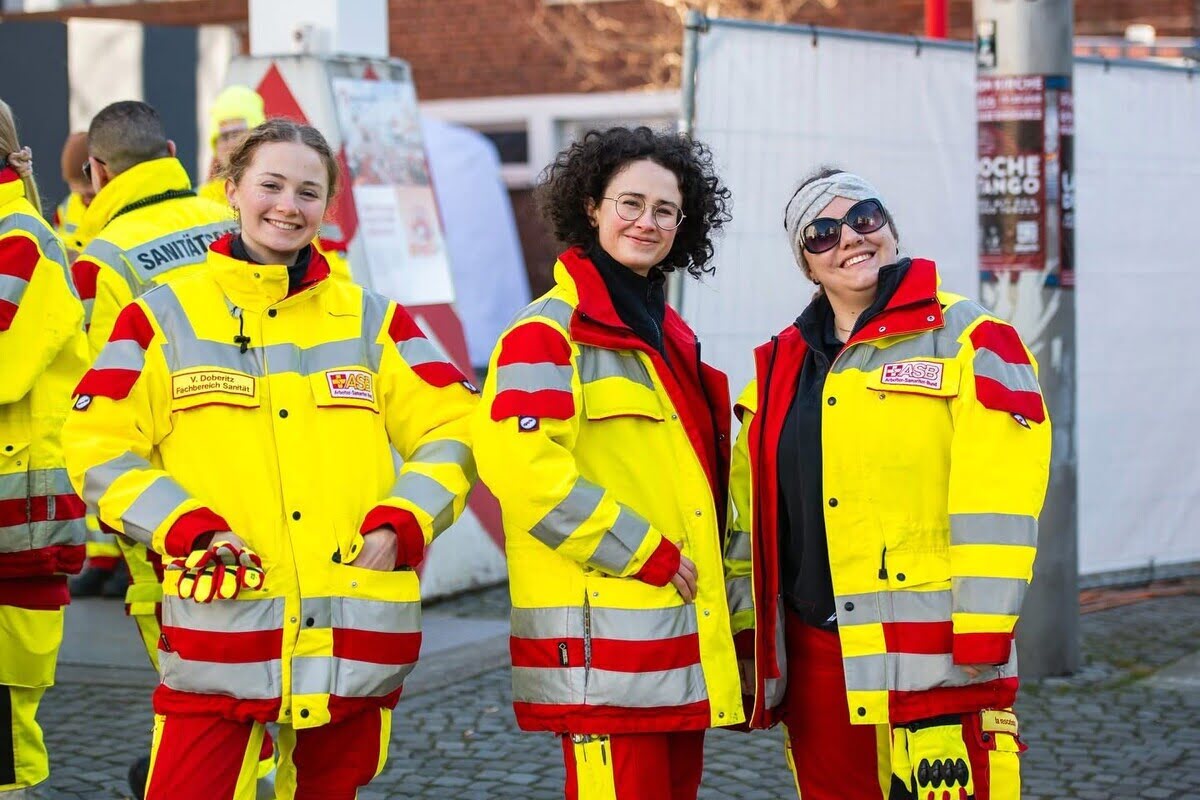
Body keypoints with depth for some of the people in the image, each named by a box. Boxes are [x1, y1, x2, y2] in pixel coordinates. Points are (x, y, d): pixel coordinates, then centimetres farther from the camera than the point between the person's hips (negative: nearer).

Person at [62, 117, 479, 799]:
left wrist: (399, 526, -5)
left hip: (355, 639, 2)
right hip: (219, 627, -2)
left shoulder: (371, 319, 12)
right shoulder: (164, 318, 7)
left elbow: (452, 430, 11)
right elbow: (101, 450, 3)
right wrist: (190, 530, -11)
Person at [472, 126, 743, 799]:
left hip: (683, 623, 9)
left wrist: (705, 574, 16)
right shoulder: (548, 332, -7)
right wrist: (647, 554, -17)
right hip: (602, 634, -8)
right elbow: (520, 463, -20)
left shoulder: (671, 336, 20)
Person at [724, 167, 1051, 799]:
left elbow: (996, 509, -9)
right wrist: (748, 633, 13)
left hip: (934, 667, -5)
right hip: (811, 658, 6)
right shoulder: (780, 366, 16)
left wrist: (982, 649, -14)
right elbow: (750, 514, 19)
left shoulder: (971, 343, -2)